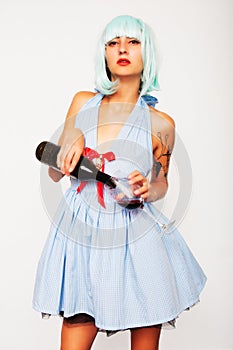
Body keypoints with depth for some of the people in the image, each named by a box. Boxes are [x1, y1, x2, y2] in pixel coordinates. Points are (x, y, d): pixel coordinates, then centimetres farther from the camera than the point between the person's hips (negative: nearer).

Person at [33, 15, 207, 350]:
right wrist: (73, 140, -9)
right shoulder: (82, 102, 7)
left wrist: (148, 190, -8)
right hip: (81, 236, 2)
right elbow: (55, 172, 10)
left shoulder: (160, 124, 0)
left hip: (137, 239, -1)